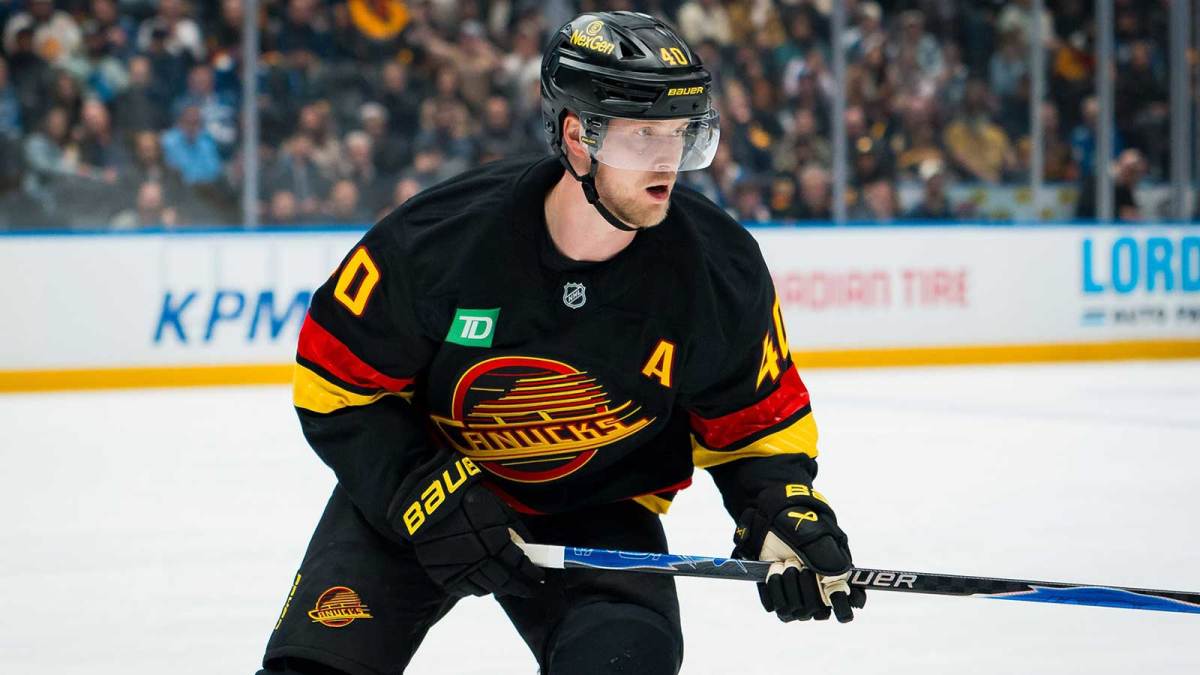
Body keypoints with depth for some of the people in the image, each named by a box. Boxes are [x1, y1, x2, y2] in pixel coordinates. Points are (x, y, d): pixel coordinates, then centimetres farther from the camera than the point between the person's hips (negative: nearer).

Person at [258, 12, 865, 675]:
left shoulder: (720, 270, -18)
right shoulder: (440, 234, -25)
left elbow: (753, 418, -2)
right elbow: (335, 385, -14)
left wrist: (782, 511, -20)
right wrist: (429, 497, -23)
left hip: (598, 508, 1)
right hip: (410, 481, -1)